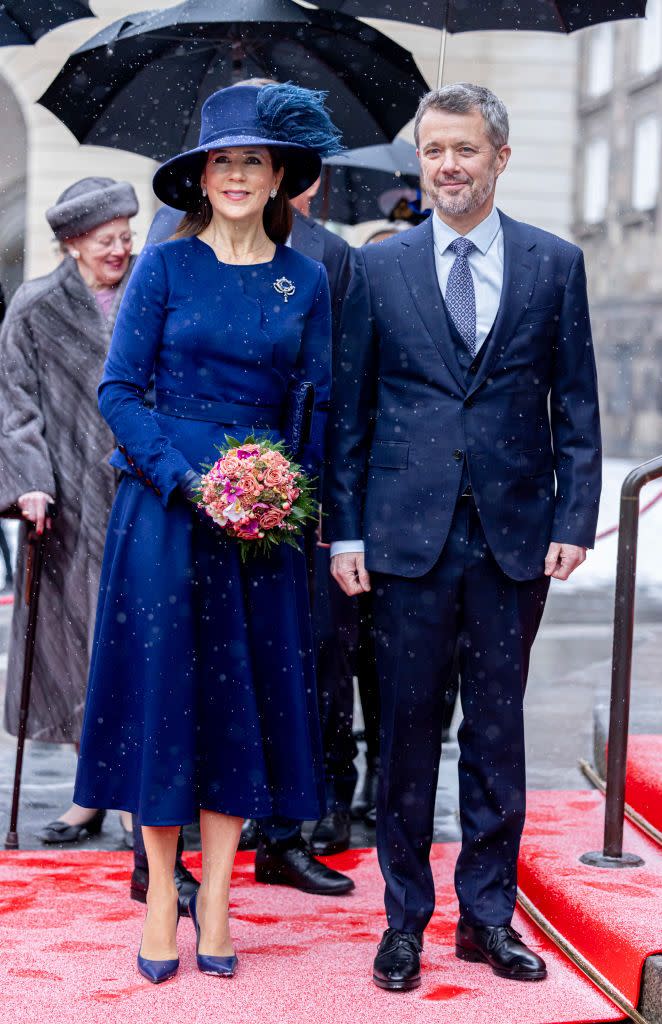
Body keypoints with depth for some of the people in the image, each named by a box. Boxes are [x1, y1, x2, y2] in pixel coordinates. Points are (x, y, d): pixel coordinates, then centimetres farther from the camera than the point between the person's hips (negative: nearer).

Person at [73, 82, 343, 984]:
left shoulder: (306, 280, 7)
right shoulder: (166, 265, 0)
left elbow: (317, 403, 10)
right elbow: (119, 391, -3)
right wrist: (187, 480, -14)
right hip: (164, 504, -2)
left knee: (245, 697, 4)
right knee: (159, 688, 1)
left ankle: (215, 896, 14)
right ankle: (161, 890, 12)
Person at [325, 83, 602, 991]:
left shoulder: (555, 264, 6)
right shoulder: (378, 267, 4)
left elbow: (576, 405, 6)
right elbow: (347, 407, 5)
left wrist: (574, 521, -2)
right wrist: (344, 530, 0)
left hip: (516, 535, 1)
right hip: (409, 533, 0)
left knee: (498, 729, 8)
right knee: (408, 727, 5)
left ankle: (487, 914, 20)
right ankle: (405, 917, 17)